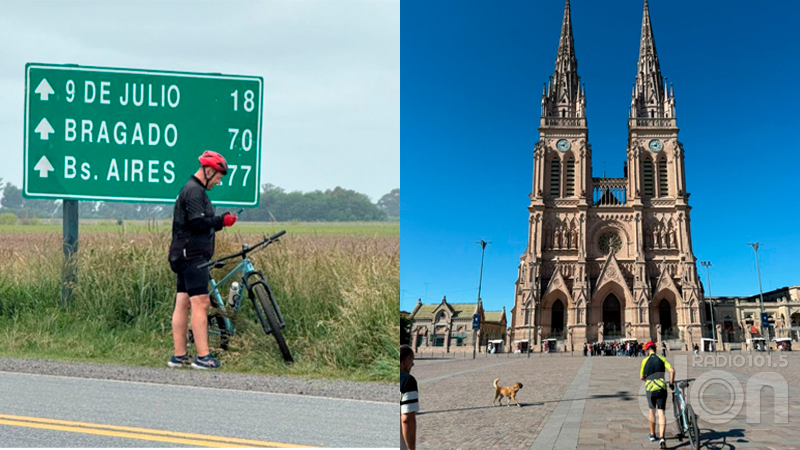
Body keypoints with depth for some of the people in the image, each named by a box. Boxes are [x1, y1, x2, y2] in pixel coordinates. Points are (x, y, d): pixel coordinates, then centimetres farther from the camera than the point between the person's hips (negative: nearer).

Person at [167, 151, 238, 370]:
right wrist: (222, 221, -11)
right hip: (192, 256, -11)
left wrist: (220, 221, 11)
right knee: (200, 303, -12)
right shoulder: (194, 191, -12)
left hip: (185, 256, 11)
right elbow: (198, 223, -21)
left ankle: (179, 356, 10)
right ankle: (203, 356, -13)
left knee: (182, 304, 8)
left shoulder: (194, 190, 22)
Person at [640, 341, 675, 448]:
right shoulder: (661, 359, 5)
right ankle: (661, 438, -19)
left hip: (650, 388, 0)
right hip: (661, 388, 0)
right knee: (661, 413, -3)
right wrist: (671, 383, 6)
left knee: (652, 411, 21)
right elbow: (672, 370, -7)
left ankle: (652, 435, 32)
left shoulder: (645, 361, 4)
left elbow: (641, 377, 9)